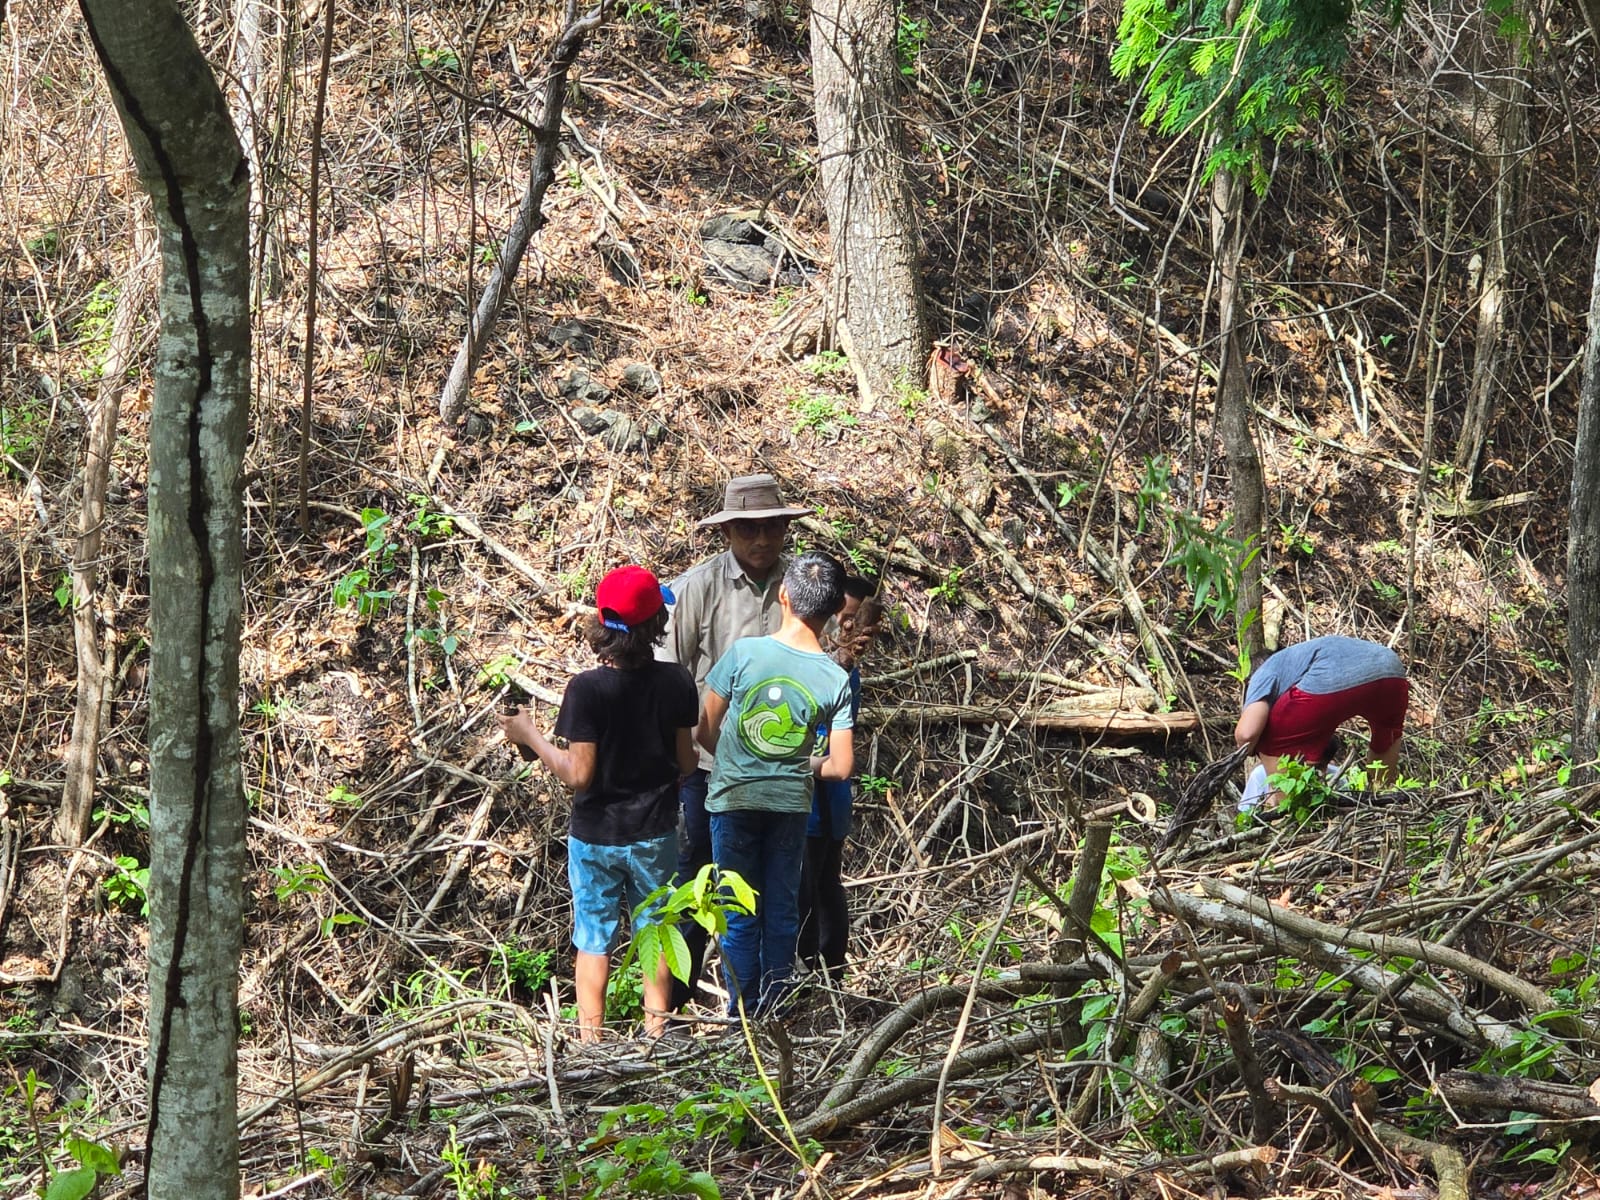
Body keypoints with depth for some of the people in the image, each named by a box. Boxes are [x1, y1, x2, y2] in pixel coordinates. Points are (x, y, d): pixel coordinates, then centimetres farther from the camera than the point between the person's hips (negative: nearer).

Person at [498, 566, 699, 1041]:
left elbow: (578, 774, -18)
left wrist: (530, 736, -6)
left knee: (594, 939, 10)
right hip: (655, 833, 2)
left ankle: (590, 1042, 13)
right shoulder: (676, 682, -10)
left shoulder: (587, 688, -19)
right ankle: (655, 1034, 22)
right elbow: (686, 761, -2)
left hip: (595, 836, -2)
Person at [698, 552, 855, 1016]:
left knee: (740, 915, 7)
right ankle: (774, 1013, 19)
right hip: (791, 803, 2)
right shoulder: (836, 679, -10)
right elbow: (840, 766, -8)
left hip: (734, 798, -1)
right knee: (782, 912, 13)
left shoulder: (744, 652, -15)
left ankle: (743, 1016, 10)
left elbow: (705, 730, -5)